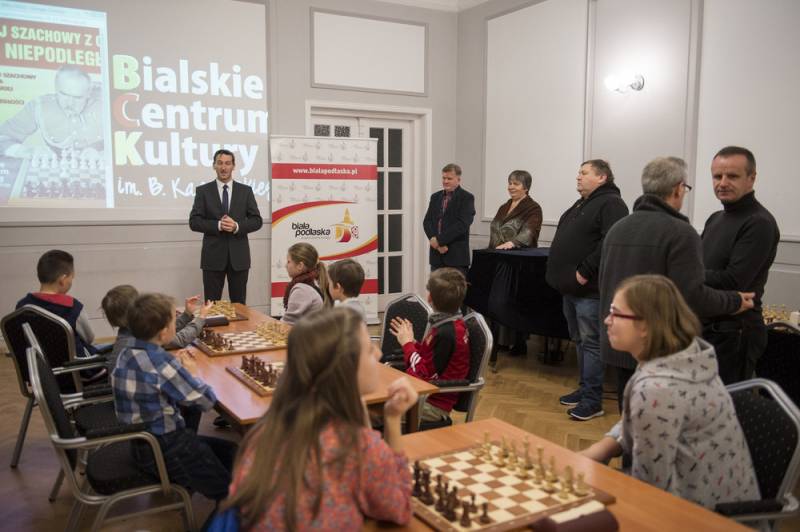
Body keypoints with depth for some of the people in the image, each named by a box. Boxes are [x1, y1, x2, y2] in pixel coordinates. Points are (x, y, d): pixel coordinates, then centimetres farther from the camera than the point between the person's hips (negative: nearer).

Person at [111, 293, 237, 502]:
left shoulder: (126, 355, 0)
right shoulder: (161, 363, -26)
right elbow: (207, 400, -21)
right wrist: (189, 371, -4)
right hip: (165, 452, -9)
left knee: (229, 450, 19)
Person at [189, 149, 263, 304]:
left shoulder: (246, 191, 7)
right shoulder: (203, 191, 3)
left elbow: (257, 221, 3)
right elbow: (194, 222, -2)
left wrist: (237, 226, -15)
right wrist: (218, 225, -17)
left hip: (238, 255, 1)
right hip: (213, 255, -1)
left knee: (239, 305, 8)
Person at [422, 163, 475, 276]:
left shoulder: (467, 198, -3)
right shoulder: (435, 197, 15)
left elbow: (462, 224, -14)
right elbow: (427, 222, 8)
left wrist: (440, 240, -16)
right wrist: (435, 242, -8)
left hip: (457, 256, -5)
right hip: (436, 255, 5)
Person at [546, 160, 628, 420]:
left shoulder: (611, 204, -12)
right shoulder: (581, 204, 20)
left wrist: (585, 271, -22)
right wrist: (563, 273, 13)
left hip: (589, 290, -10)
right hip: (571, 288, 10)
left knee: (591, 343, -4)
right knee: (579, 341, 16)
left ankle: (593, 400, 3)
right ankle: (585, 389, 27)